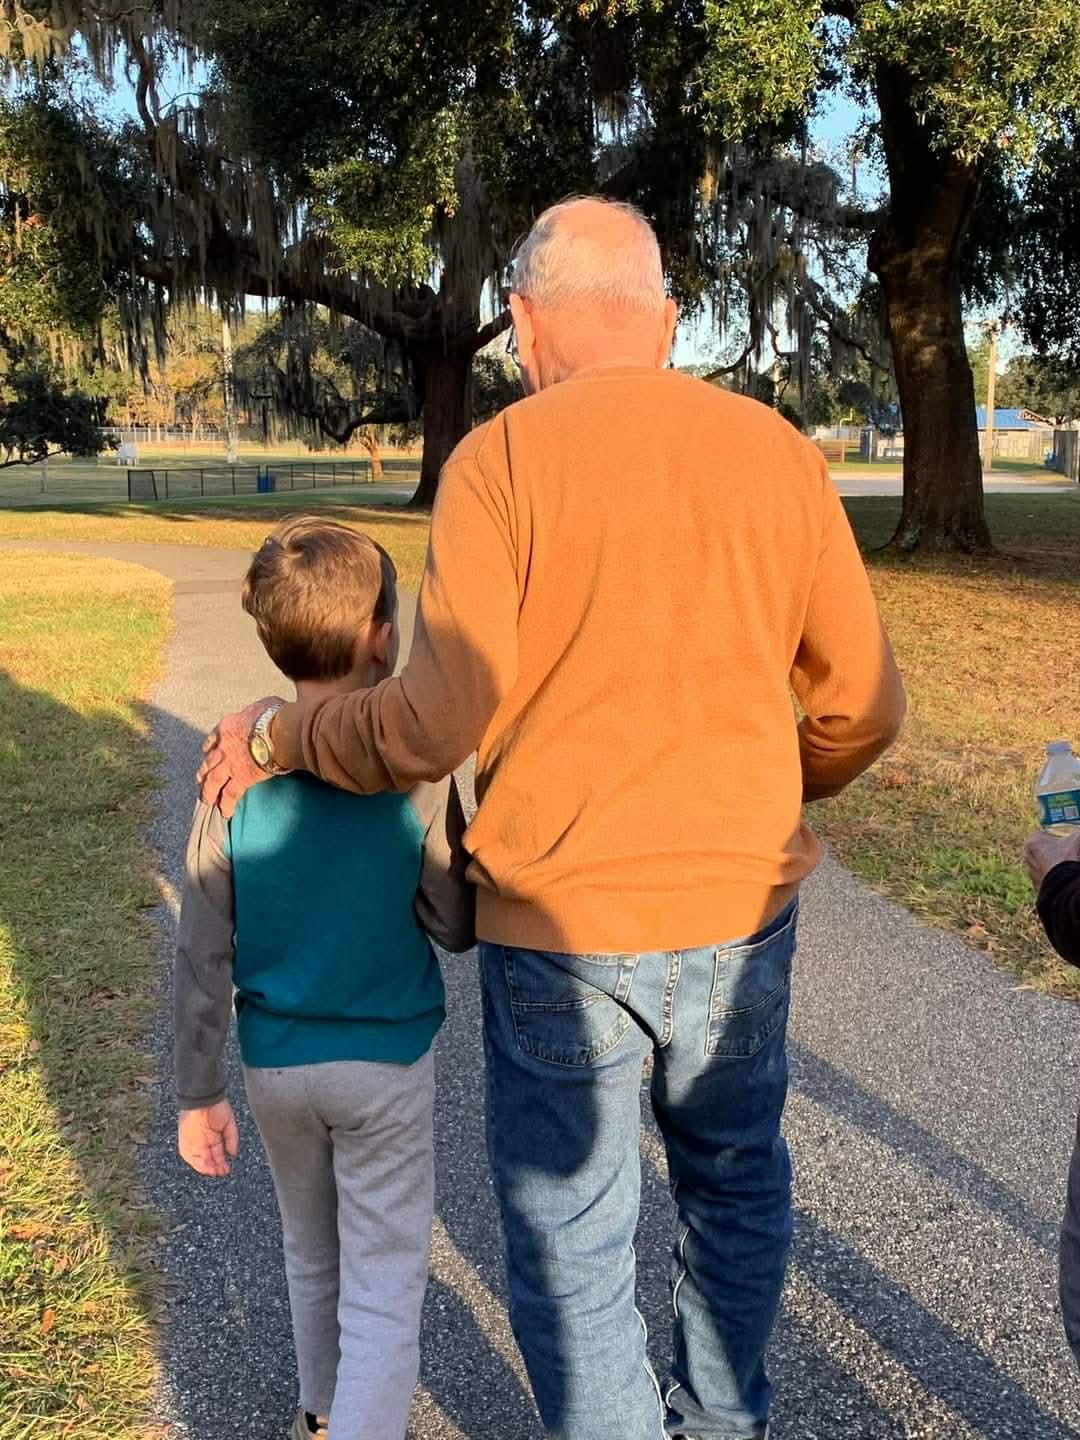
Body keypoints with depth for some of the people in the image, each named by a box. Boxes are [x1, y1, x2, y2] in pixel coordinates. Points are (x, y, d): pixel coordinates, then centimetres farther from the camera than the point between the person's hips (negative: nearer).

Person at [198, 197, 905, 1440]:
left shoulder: (502, 461, -11)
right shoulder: (779, 454, 0)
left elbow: (435, 722, -18)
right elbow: (862, 707, 2)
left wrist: (279, 732, 0)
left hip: (562, 923, -4)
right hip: (740, 910, 5)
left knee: (571, 1241, 14)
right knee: (734, 1187, 26)